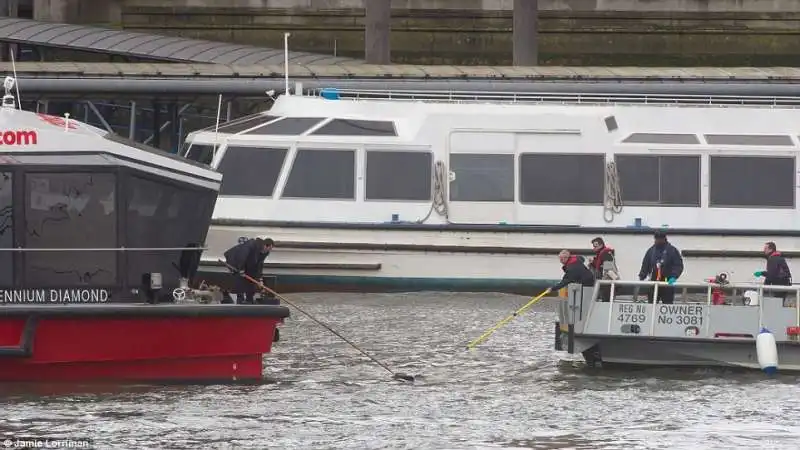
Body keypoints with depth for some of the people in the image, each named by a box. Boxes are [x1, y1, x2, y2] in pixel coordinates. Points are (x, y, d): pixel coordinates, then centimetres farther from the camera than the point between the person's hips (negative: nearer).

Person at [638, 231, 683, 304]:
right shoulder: (651, 251, 11)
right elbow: (645, 266, 13)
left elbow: (679, 266, -5)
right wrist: (641, 277, 0)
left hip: (667, 285, -3)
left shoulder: (672, 251, 0)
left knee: (668, 304, -1)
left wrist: (674, 277, -20)